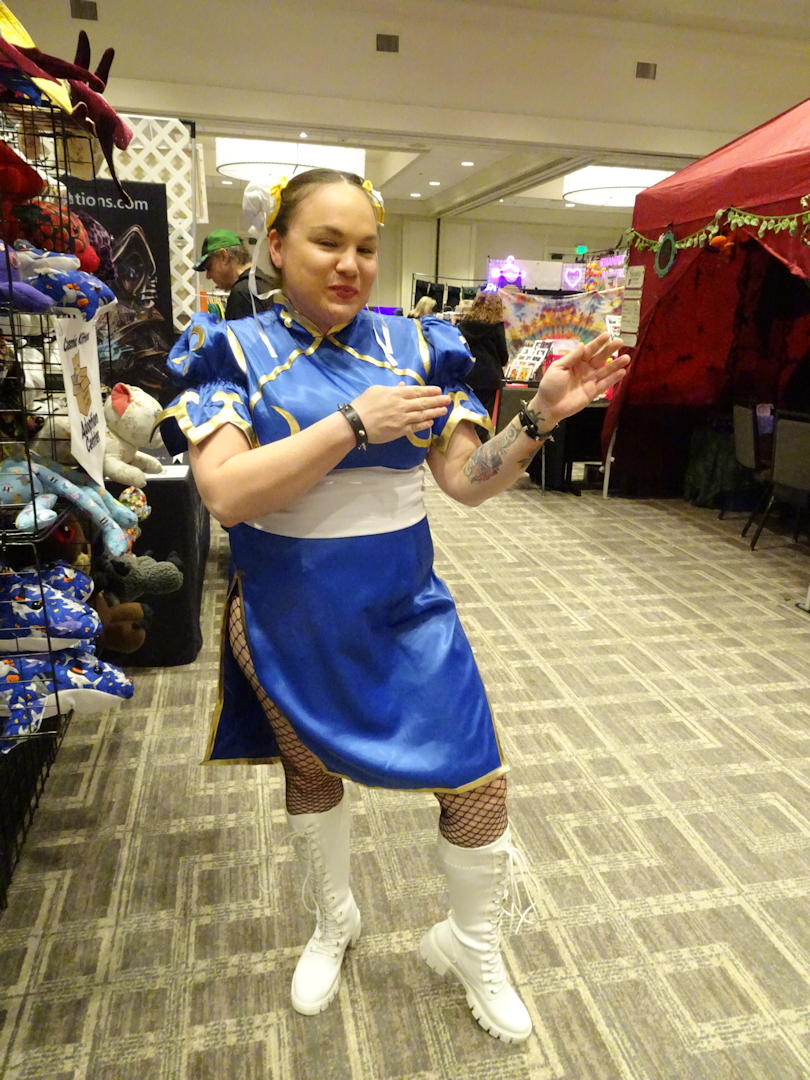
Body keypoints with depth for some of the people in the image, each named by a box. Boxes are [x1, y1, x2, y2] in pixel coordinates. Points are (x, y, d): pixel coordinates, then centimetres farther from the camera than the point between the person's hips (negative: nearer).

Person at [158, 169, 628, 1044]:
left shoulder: (414, 346, -2)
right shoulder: (232, 352, -7)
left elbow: (468, 481, -3)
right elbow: (226, 494, -23)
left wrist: (540, 417, -19)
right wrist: (355, 423, -27)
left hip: (406, 613, 1)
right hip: (290, 625, -1)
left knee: (479, 783, 3)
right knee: (310, 769, 21)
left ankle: (471, 946, 36)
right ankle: (333, 921, 53)